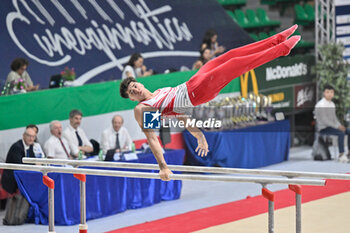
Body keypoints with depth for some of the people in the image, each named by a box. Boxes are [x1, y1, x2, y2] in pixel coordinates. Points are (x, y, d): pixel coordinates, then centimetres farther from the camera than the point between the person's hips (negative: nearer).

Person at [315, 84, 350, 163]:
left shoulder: (332, 104, 13)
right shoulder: (320, 105, -15)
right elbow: (324, 120, -20)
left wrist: (340, 125, 0)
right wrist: (337, 126, -21)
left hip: (332, 126, 9)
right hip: (323, 128, -9)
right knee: (341, 133, -30)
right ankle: (341, 155, -24)